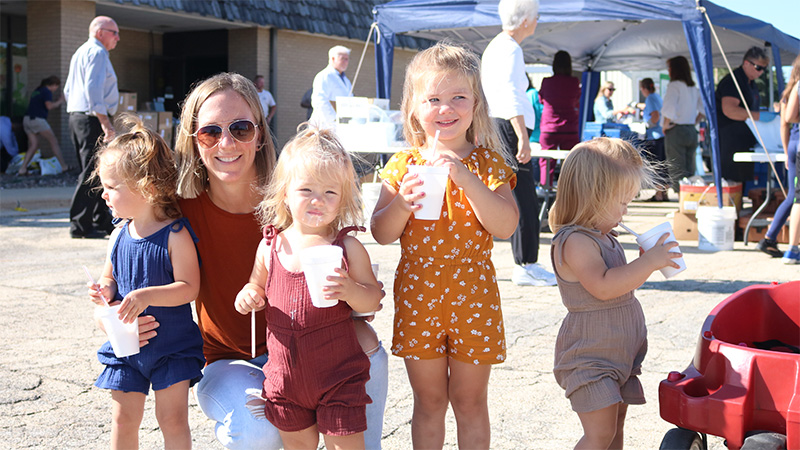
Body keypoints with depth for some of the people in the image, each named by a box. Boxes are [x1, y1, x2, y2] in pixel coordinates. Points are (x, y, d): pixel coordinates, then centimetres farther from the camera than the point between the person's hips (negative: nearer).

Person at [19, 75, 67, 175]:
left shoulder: (37, 91, 22)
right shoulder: (47, 92, -4)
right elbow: (49, 106, -17)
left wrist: (57, 104, 23)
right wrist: (59, 102, -1)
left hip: (27, 119, 8)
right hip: (38, 119, -8)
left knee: (33, 145, 9)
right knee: (54, 141, 1)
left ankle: (22, 169, -1)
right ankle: (64, 166, 3)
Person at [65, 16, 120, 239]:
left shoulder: (80, 53, 24)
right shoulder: (97, 53, -9)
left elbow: (68, 90, 27)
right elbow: (93, 89, -20)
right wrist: (105, 122, -22)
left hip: (76, 116, 11)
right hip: (92, 120, -11)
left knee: (96, 172, 13)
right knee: (92, 173, -10)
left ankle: (102, 222, 17)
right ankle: (79, 226, -10)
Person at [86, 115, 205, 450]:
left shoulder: (175, 235, -16)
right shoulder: (119, 236, 1)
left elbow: (189, 287, -20)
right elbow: (110, 277, 14)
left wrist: (146, 296, -31)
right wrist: (104, 291, -9)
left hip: (172, 346, -5)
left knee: (172, 419, 1)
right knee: (124, 419, 10)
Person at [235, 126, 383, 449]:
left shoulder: (347, 247, -8)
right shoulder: (270, 246, 0)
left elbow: (373, 300, -6)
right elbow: (258, 286, 16)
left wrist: (349, 290, -26)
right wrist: (249, 295, -7)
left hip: (338, 375, -3)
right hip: (285, 374, 3)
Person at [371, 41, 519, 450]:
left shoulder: (487, 163, -2)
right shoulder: (403, 165, 1)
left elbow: (505, 226, -15)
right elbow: (381, 234, -1)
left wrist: (465, 177, -23)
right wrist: (402, 203, -21)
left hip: (472, 296, -1)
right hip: (417, 296, 1)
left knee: (470, 401, 10)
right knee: (428, 401, 12)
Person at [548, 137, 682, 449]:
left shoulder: (605, 238, 13)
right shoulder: (574, 242, -20)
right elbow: (603, 286, -32)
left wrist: (648, 263, 9)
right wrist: (648, 263, -27)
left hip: (619, 354, 10)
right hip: (588, 358, -10)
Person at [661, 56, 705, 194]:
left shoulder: (674, 85, -12)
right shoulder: (694, 88, 10)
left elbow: (669, 110, -23)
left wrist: (665, 126, -9)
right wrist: (693, 123, 16)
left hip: (676, 132, -7)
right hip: (691, 131, 7)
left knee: (676, 172, -4)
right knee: (689, 170, 12)